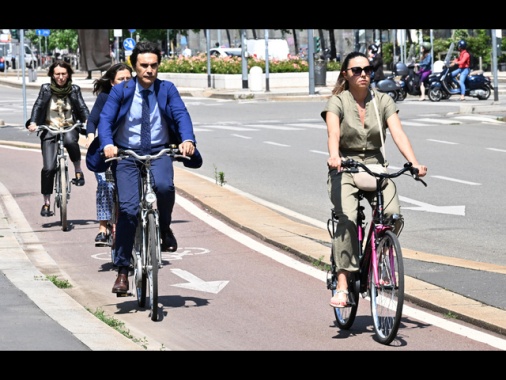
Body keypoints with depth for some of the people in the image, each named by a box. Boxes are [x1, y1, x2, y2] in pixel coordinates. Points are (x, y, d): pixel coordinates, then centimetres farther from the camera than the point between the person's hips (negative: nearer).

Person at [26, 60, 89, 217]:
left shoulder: (74, 90, 7)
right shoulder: (46, 89, 5)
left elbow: (82, 106, -1)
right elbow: (38, 106, -4)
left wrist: (87, 120, -21)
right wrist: (33, 122, -21)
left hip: (69, 129, 0)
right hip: (49, 130, 0)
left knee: (70, 141, -38)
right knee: (48, 168, -10)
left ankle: (78, 171, -15)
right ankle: (46, 203, 2)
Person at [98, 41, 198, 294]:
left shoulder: (167, 90, 3)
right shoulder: (120, 91, 1)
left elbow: (181, 114, -7)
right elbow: (105, 119, -6)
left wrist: (187, 140, -27)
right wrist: (107, 144, -26)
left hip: (158, 153, 0)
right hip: (126, 154, 0)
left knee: (164, 186, -32)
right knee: (128, 209, -12)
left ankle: (164, 229, -1)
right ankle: (122, 271, -2)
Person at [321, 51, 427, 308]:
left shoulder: (383, 101, 3)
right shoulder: (337, 102, -4)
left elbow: (398, 134, -9)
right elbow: (333, 132, -23)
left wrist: (414, 163, -26)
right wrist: (334, 156, -45)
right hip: (345, 169, -2)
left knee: (393, 216, -23)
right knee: (347, 220, -27)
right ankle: (342, 285, -25)